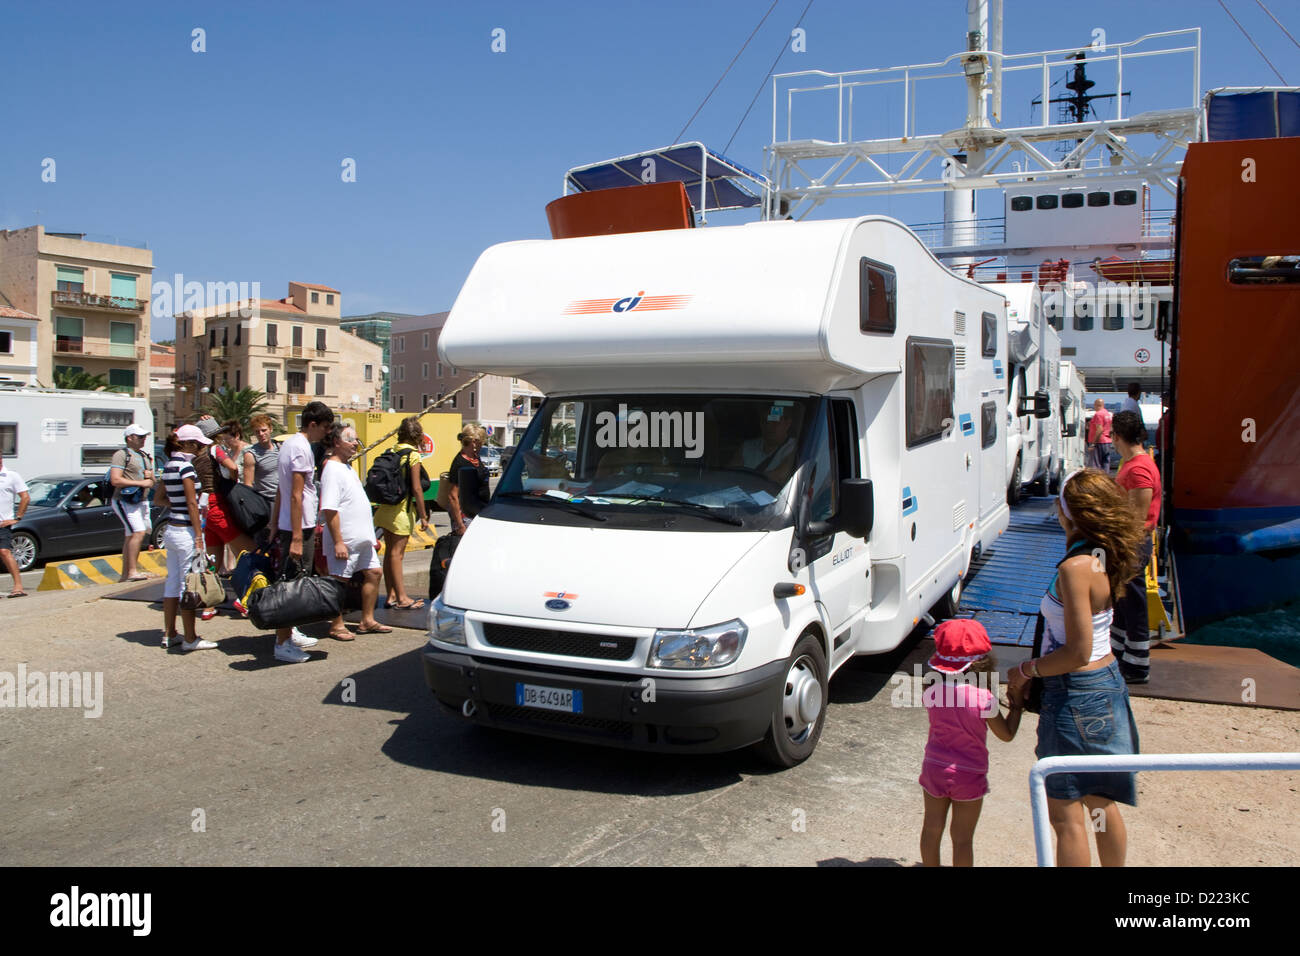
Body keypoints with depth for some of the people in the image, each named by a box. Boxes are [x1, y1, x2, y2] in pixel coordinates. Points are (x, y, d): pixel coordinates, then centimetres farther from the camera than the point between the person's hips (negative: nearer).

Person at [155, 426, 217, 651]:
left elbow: (158, 497, 19)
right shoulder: (185, 466, -15)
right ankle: (190, 639, 3)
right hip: (186, 531, -9)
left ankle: (169, 634, 22)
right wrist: (198, 536, -15)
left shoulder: (169, 466, 10)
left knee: (172, 582, 14)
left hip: (171, 529, 9)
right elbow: (192, 503, -16)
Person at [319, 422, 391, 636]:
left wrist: (371, 536, 21)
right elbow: (329, 509, -22)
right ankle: (337, 626, 12)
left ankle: (368, 621, 23)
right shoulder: (332, 469, -15)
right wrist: (338, 542, -24)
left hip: (362, 537, 10)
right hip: (345, 540, -10)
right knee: (340, 580, 1)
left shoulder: (348, 467, 15)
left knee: (373, 573, 13)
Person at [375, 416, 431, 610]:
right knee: (397, 553, -6)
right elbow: (416, 488, -14)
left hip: (386, 508, 7)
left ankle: (391, 596, 17)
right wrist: (423, 516, -9)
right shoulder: (412, 455, -11)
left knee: (390, 552, 11)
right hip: (402, 509, -7)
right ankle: (402, 599, -1)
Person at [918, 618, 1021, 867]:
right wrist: (1016, 704, 5)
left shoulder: (932, 693, -12)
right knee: (962, 838, 10)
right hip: (969, 774, -3)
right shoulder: (983, 698, -20)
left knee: (932, 829, 18)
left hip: (934, 769, 3)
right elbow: (1007, 734, -8)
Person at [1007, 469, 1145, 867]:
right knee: (1101, 804, 23)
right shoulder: (1104, 558, 3)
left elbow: (1078, 652, -24)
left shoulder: (1075, 568, -24)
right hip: (1107, 684, 9)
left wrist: (1025, 671, -10)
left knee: (1067, 815, 4)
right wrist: (1032, 673, 10)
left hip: (1075, 694, -9)